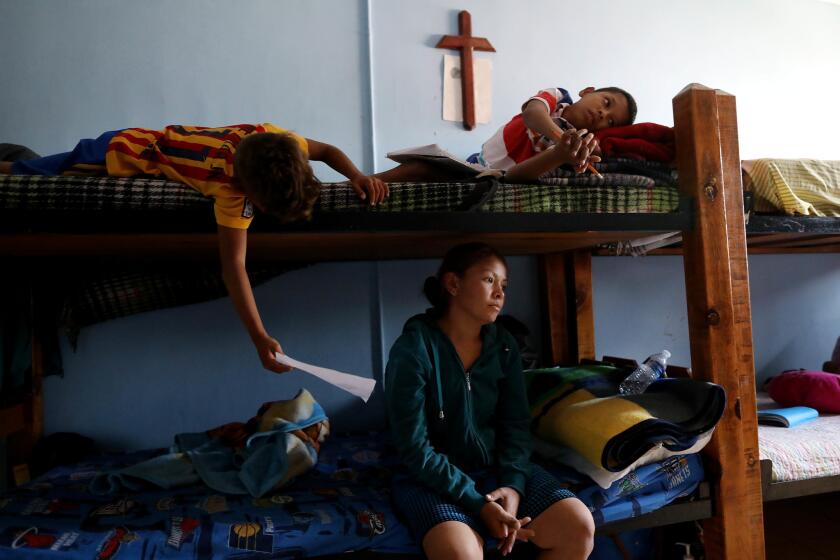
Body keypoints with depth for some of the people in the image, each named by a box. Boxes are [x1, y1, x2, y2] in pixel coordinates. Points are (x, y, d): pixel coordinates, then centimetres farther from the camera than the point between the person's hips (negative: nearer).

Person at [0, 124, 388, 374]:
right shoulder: (231, 186, -43)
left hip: (145, 141, 6)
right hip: (125, 153, -6)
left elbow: (325, 150, -9)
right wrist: (260, 338, -50)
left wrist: (358, 175, -29)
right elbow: (233, 265, -45)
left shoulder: (271, 138, -26)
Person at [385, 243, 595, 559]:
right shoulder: (412, 350, -16)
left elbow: (515, 425, 2)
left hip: (496, 468, 5)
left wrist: (513, 484, -16)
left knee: (578, 525, -14)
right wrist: (479, 504, -21)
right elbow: (416, 450, -16)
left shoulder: (504, 346, 1)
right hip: (433, 479, -5)